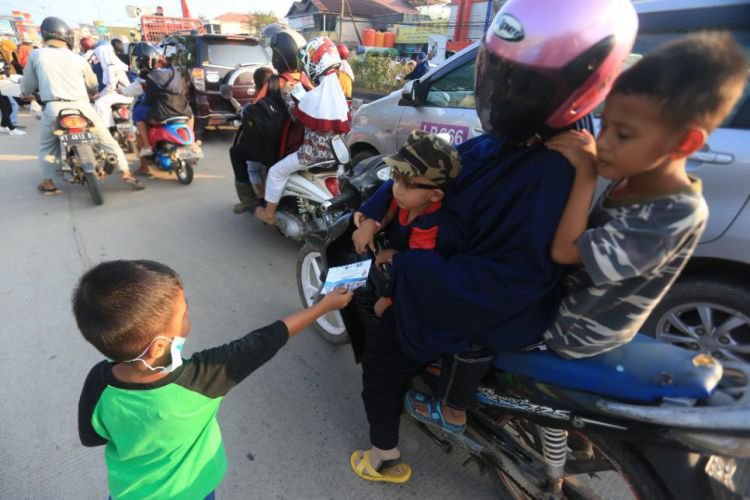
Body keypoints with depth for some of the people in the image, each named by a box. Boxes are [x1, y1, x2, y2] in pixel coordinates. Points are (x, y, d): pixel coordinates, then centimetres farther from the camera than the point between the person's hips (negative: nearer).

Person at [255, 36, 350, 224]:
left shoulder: (313, 97, -20)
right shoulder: (338, 92, 2)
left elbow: (296, 114, -4)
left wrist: (288, 94, 8)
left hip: (312, 153, -7)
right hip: (333, 151, 7)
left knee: (276, 172, 8)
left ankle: (269, 213, 18)